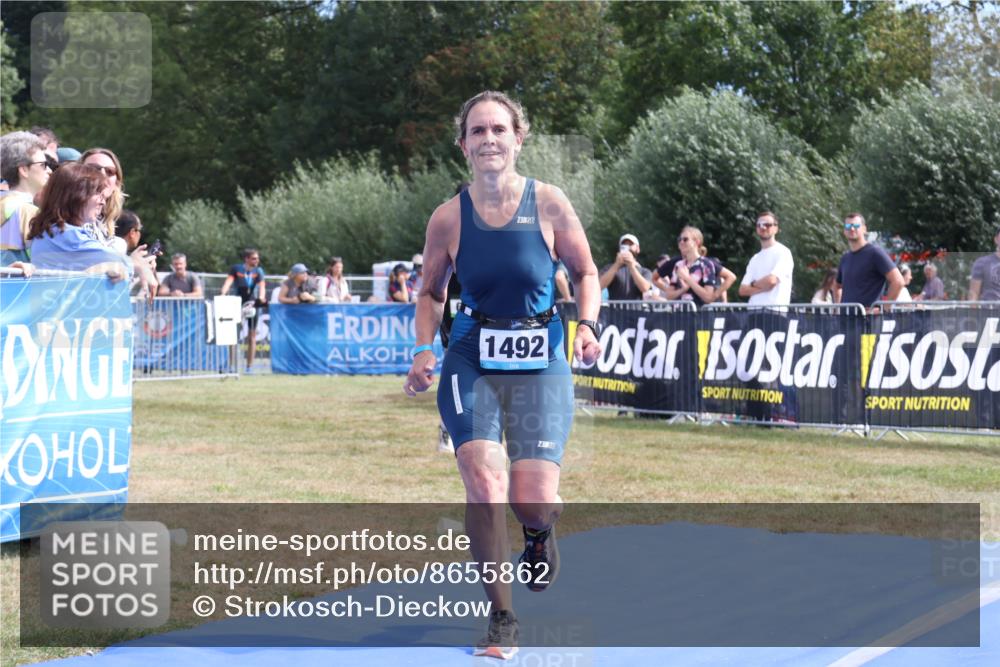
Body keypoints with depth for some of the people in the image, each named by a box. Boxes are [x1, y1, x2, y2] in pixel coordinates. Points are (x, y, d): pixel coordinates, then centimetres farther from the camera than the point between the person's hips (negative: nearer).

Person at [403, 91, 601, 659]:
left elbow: (585, 272, 7)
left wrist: (587, 324, -10)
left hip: (540, 362, 0)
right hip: (472, 361, 0)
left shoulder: (548, 204, -5)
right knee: (483, 480, -17)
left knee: (533, 500, -7)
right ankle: (502, 619, -3)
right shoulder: (450, 217, -3)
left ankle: (541, 533, 35)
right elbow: (432, 292, 11)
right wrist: (425, 351, -3)